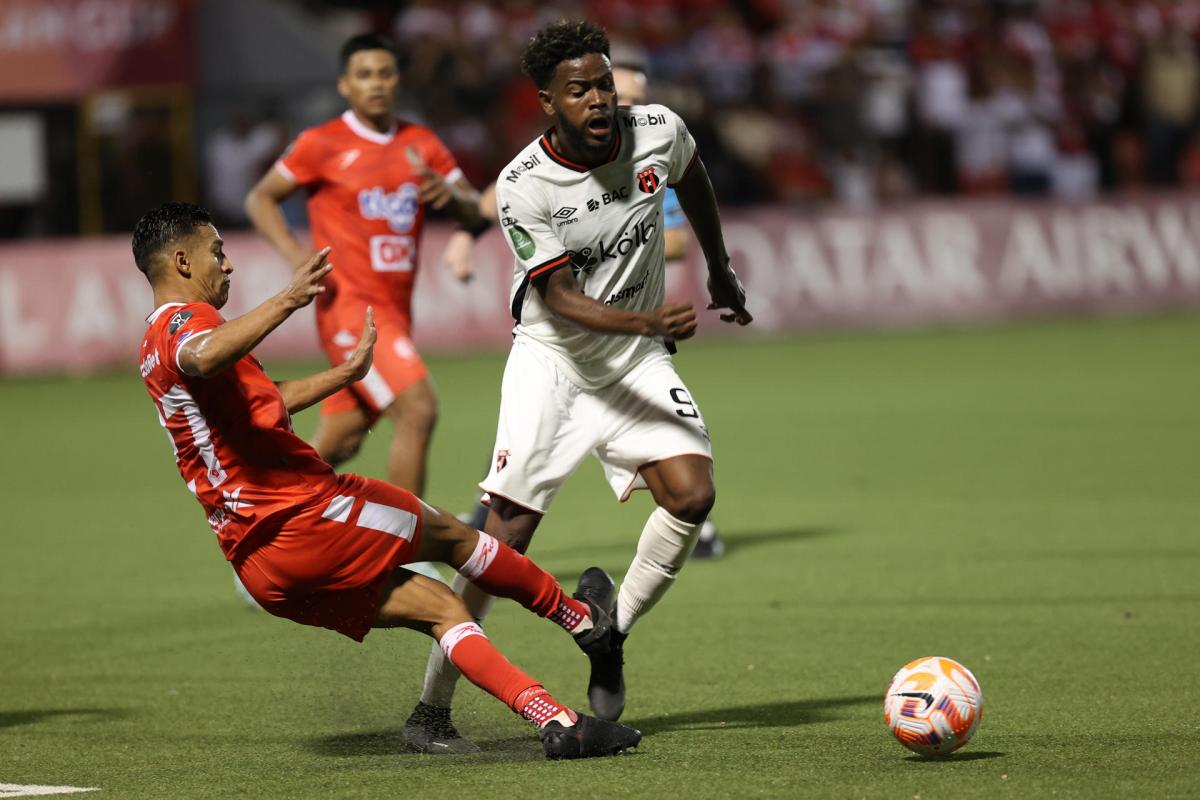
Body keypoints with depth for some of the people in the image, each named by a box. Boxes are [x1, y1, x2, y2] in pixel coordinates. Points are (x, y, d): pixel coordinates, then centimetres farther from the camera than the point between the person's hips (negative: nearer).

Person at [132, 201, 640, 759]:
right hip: (301, 513, -10)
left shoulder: (157, 347, 22)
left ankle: (554, 719, -4)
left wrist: (343, 374, 41)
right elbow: (203, 358, -39)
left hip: (255, 562, 10)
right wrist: (287, 301, -43)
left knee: (439, 607, 8)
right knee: (450, 536, 13)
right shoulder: (183, 321, -11)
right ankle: (582, 619, 31)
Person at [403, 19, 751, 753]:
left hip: (637, 360, 4)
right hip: (552, 357, -4)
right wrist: (650, 321, -36)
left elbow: (694, 181, 15)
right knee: (510, 527, -12)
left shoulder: (658, 132, -10)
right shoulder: (523, 186, -20)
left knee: (693, 494, -17)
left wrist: (721, 274, 26)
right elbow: (561, 300, -21)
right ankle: (433, 707, -4)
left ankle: (613, 625, 9)